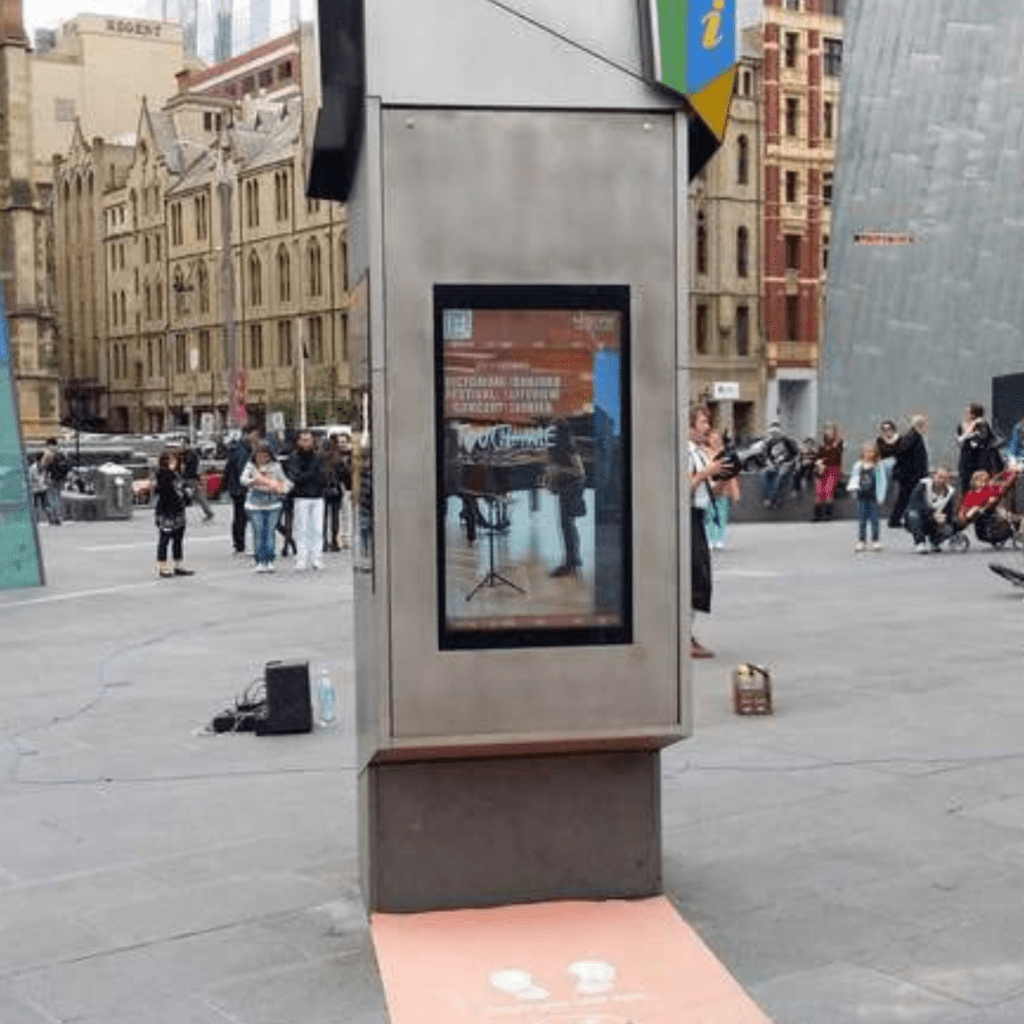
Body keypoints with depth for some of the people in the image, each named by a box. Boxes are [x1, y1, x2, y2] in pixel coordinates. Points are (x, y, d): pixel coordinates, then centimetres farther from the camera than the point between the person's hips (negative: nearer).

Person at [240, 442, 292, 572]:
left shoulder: (275, 466, 7)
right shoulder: (251, 466, 4)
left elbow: (285, 481, 7)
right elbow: (243, 479, -10)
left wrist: (283, 490, -15)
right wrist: (252, 482, -32)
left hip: (272, 503, 1)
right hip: (255, 504, -1)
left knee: (270, 531, -2)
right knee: (258, 532, -5)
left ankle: (269, 561, 3)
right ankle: (260, 562, 0)